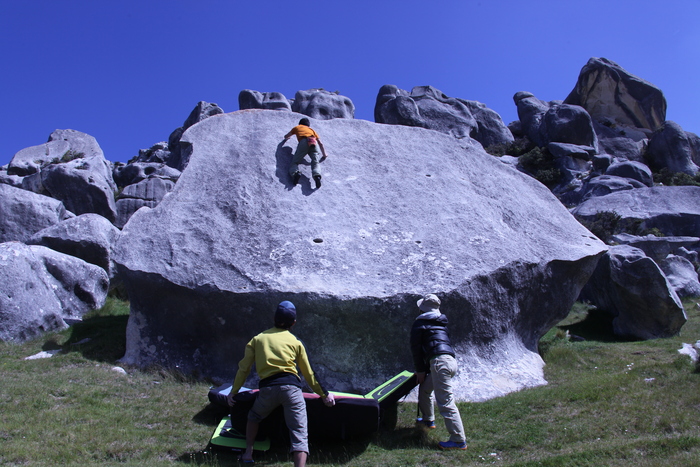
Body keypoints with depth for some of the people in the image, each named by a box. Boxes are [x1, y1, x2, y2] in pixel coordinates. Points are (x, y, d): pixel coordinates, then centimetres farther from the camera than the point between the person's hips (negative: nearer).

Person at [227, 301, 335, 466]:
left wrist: (234, 391, 25)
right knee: (300, 434, -3)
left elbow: (243, 368, 15)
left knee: (254, 417, 32)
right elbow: (308, 374, 18)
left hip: (267, 388, 2)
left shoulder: (257, 339, 18)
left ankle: (248, 454, 27)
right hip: (291, 388, -1)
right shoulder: (295, 342, 15)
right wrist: (324, 394, 28)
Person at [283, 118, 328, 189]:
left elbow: (286, 137, 51)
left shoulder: (296, 128, 37)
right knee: (315, 162, -2)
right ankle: (317, 175, -35)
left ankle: (295, 173, -33)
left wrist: (287, 138, 73)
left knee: (295, 162, 0)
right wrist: (324, 155, 38)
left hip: (303, 143, -1)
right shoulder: (312, 130, 38)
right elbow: (321, 144, 30)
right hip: (314, 143, 2)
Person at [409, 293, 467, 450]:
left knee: (445, 401, -11)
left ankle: (459, 440, -14)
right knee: (424, 388, 27)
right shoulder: (442, 323, 27)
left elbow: (416, 348, 3)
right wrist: (424, 369, 32)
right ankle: (428, 420, 42)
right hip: (451, 360, 9)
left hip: (440, 361, -9)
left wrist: (420, 370, 11)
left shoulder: (420, 323, 6)